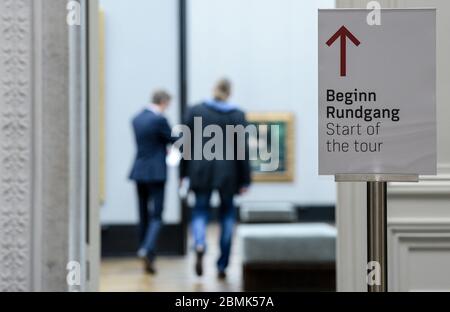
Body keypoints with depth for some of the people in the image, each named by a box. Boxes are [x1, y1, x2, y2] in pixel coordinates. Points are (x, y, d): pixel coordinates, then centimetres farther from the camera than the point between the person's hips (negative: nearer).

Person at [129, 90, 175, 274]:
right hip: (156, 173, -7)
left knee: (143, 216, 12)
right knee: (156, 217, -4)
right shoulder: (159, 119, -13)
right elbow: (174, 140, -4)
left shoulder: (136, 119, 9)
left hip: (139, 171, 7)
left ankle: (147, 258, 17)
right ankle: (147, 250, -23)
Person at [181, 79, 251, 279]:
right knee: (227, 214, 11)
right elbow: (242, 149, -2)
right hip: (227, 173, 0)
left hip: (201, 172, 0)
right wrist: (245, 180, 2)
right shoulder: (237, 115, -1)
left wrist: (183, 173, 9)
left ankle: (199, 244, -24)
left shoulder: (195, 111, 2)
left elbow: (187, 144, 2)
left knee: (200, 210, 8)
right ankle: (222, 265, 12)